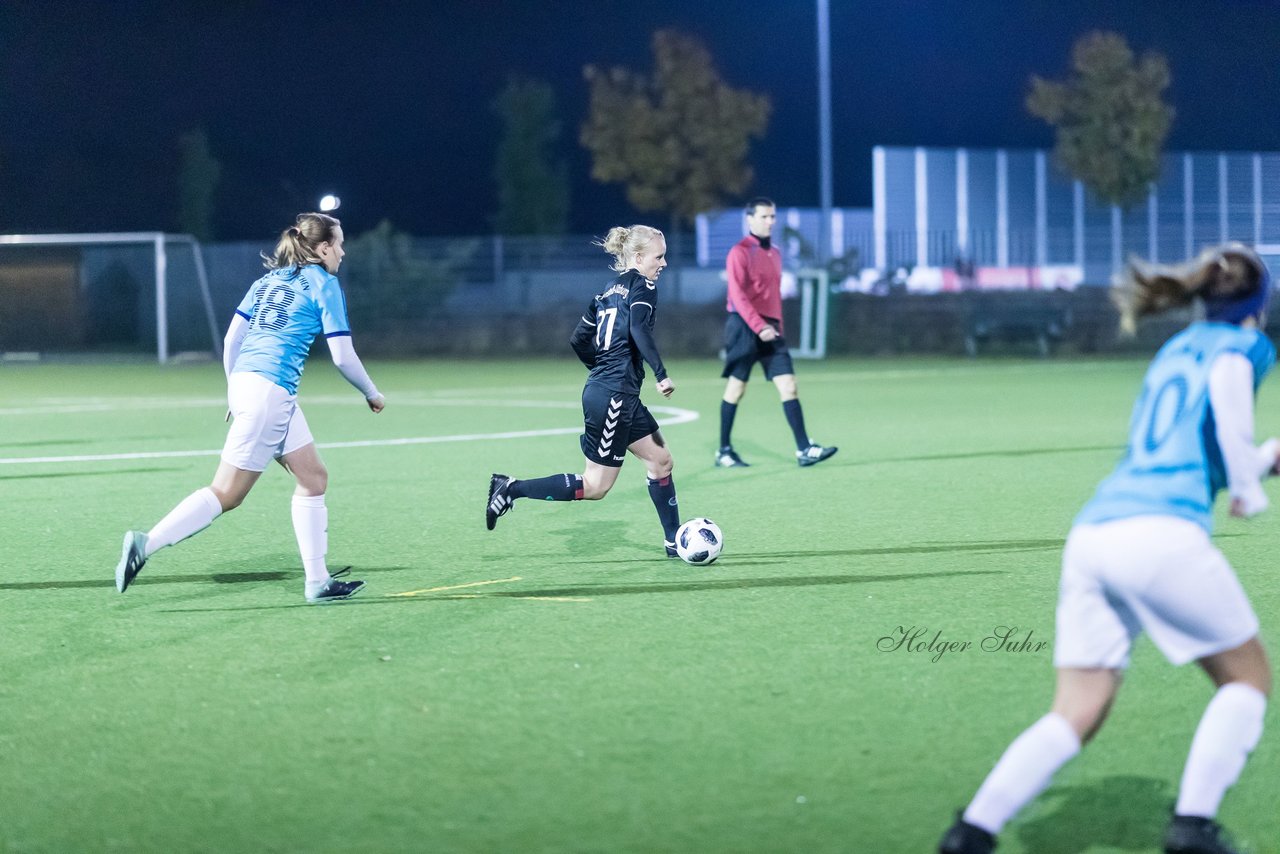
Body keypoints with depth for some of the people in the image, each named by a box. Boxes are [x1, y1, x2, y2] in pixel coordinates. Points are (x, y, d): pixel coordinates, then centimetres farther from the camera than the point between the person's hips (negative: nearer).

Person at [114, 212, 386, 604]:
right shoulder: (324, 284, -1)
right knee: (227, 493, -6)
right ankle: (147, 543, -10)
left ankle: (317, 581, 11)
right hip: (271, 391, -9)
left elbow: (231, 339, 16)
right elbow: (342, 355, -3)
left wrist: (235, 389, 25)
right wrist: (372, 394, 12)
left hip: (245, 381, 9)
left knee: (313, 478, 12)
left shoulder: (268, 280, 19)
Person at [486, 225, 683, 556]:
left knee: (660, 460, 13)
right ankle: (512, 490, -2)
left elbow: (579, 339, 18)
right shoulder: (642, 286, -8)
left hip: (612, 393, 10)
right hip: (614, 396, -10)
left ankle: (675, 542, 18)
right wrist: (661, 374, -29)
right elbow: (639, 329, -26)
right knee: (595, 487, -4)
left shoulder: (609, 290, 16)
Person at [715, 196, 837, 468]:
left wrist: (777, 326, 16)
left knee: (788, 384, -4)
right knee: (736, 387, 1)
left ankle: (804, 449, -9)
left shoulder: (774, 254, 16)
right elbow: (737, 295, -16)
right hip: (744, 326, -7)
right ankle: (724, 451, 12)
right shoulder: (740, 252, -8)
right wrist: (759, 326, -23)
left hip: (769, 328, 7)